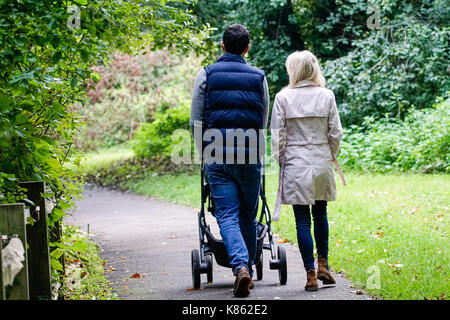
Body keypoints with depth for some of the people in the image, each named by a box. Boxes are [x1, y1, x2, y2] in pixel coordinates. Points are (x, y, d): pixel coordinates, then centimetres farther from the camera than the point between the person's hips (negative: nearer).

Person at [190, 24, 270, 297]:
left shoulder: (207, 75, 3)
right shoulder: (259, 77, 6)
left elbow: (196, 121, 3)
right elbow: (263, 122, 14)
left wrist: (204, 152, 17)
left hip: (218, 155, -1)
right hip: (250, 155, 1)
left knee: (227, 215, -3)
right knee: (248, 216, 13)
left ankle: (240, 266, -23)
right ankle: (249, 269, 18)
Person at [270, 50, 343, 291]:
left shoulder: (283, 98, -7)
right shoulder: (327, 96, -1)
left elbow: (277, 135, -5)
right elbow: (336, 132, 2)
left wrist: (281, 159, 8)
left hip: (295, 163, -2)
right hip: (322, 163, 2)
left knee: (303, 219, 1)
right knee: (320, 214, 18)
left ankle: (311, 274, -2)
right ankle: (323, 265, 17)